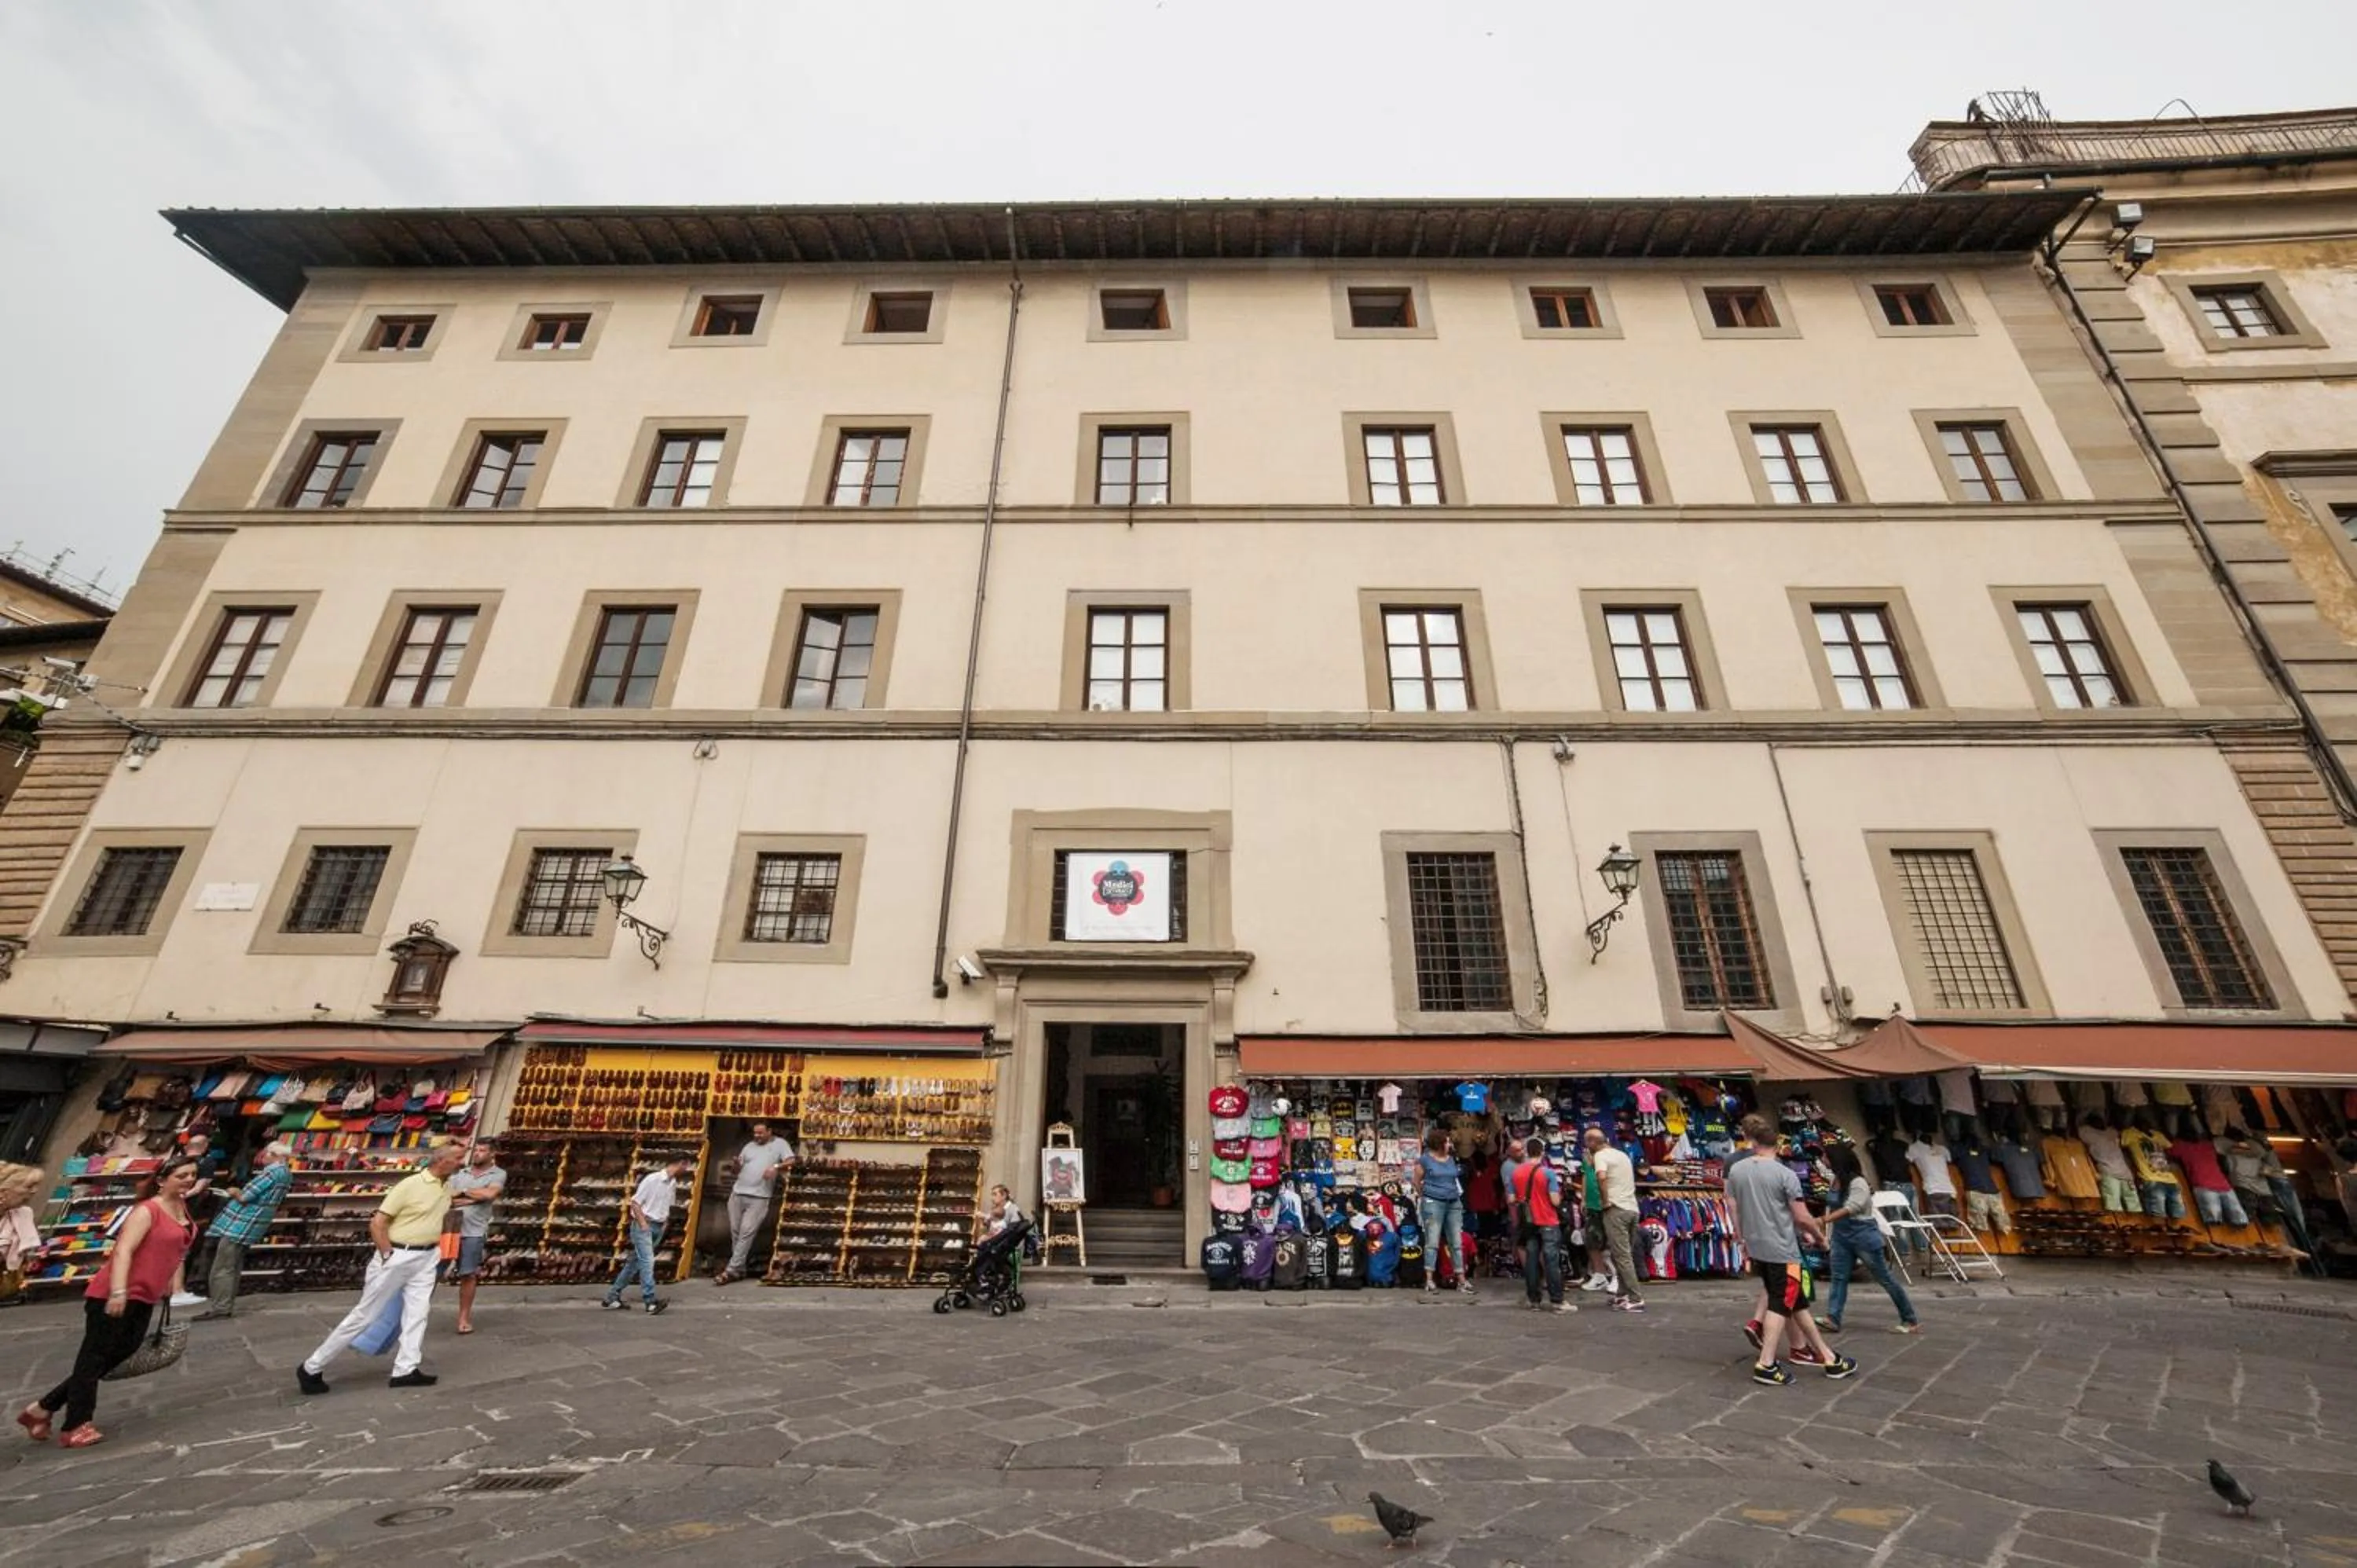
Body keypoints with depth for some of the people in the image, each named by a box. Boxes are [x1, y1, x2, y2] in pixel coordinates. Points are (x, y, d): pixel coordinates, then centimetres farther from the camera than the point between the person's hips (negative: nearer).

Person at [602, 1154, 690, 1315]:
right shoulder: (652, 1179, -16)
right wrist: (643, 1224, -17)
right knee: (647, 1261, -14)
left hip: (659, 1228, 8)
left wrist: (665, 1222, 8)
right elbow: (635, 1202, -14)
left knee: (635, 1262, 13)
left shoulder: (673, 1184, 8)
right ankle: (651, 1301, -17)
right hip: (643, 1226, -8)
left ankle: (612, 1297, 24)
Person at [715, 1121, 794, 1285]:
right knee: (735, 1231, 9)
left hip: (759, 1197, -6)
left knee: (747, 1232, -10)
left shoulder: (780, 1144, 2)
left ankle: (732, 1270, -6)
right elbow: (738, 1170, 18)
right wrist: (737, 1164, -4)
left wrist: (775, 1167, -23)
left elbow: (791, 1161, -8)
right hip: (737, 1193, 6)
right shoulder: (749, 1146, 16)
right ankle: (740, 1268, 20)